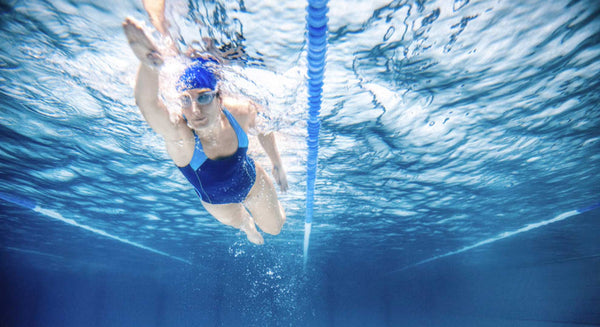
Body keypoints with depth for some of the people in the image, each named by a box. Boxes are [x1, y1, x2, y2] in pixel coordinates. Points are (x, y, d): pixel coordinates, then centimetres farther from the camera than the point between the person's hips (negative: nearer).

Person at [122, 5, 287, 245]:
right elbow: (146, 103, -67)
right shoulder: (178, 135, -44)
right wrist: (149, 65, -87)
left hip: (252, 180, 1)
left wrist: (277, 164, -4)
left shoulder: (240, 112, -35)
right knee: (240, 223, 32)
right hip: (216, 202, -1)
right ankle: (248, 223, 71)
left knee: (275, 227, 25)